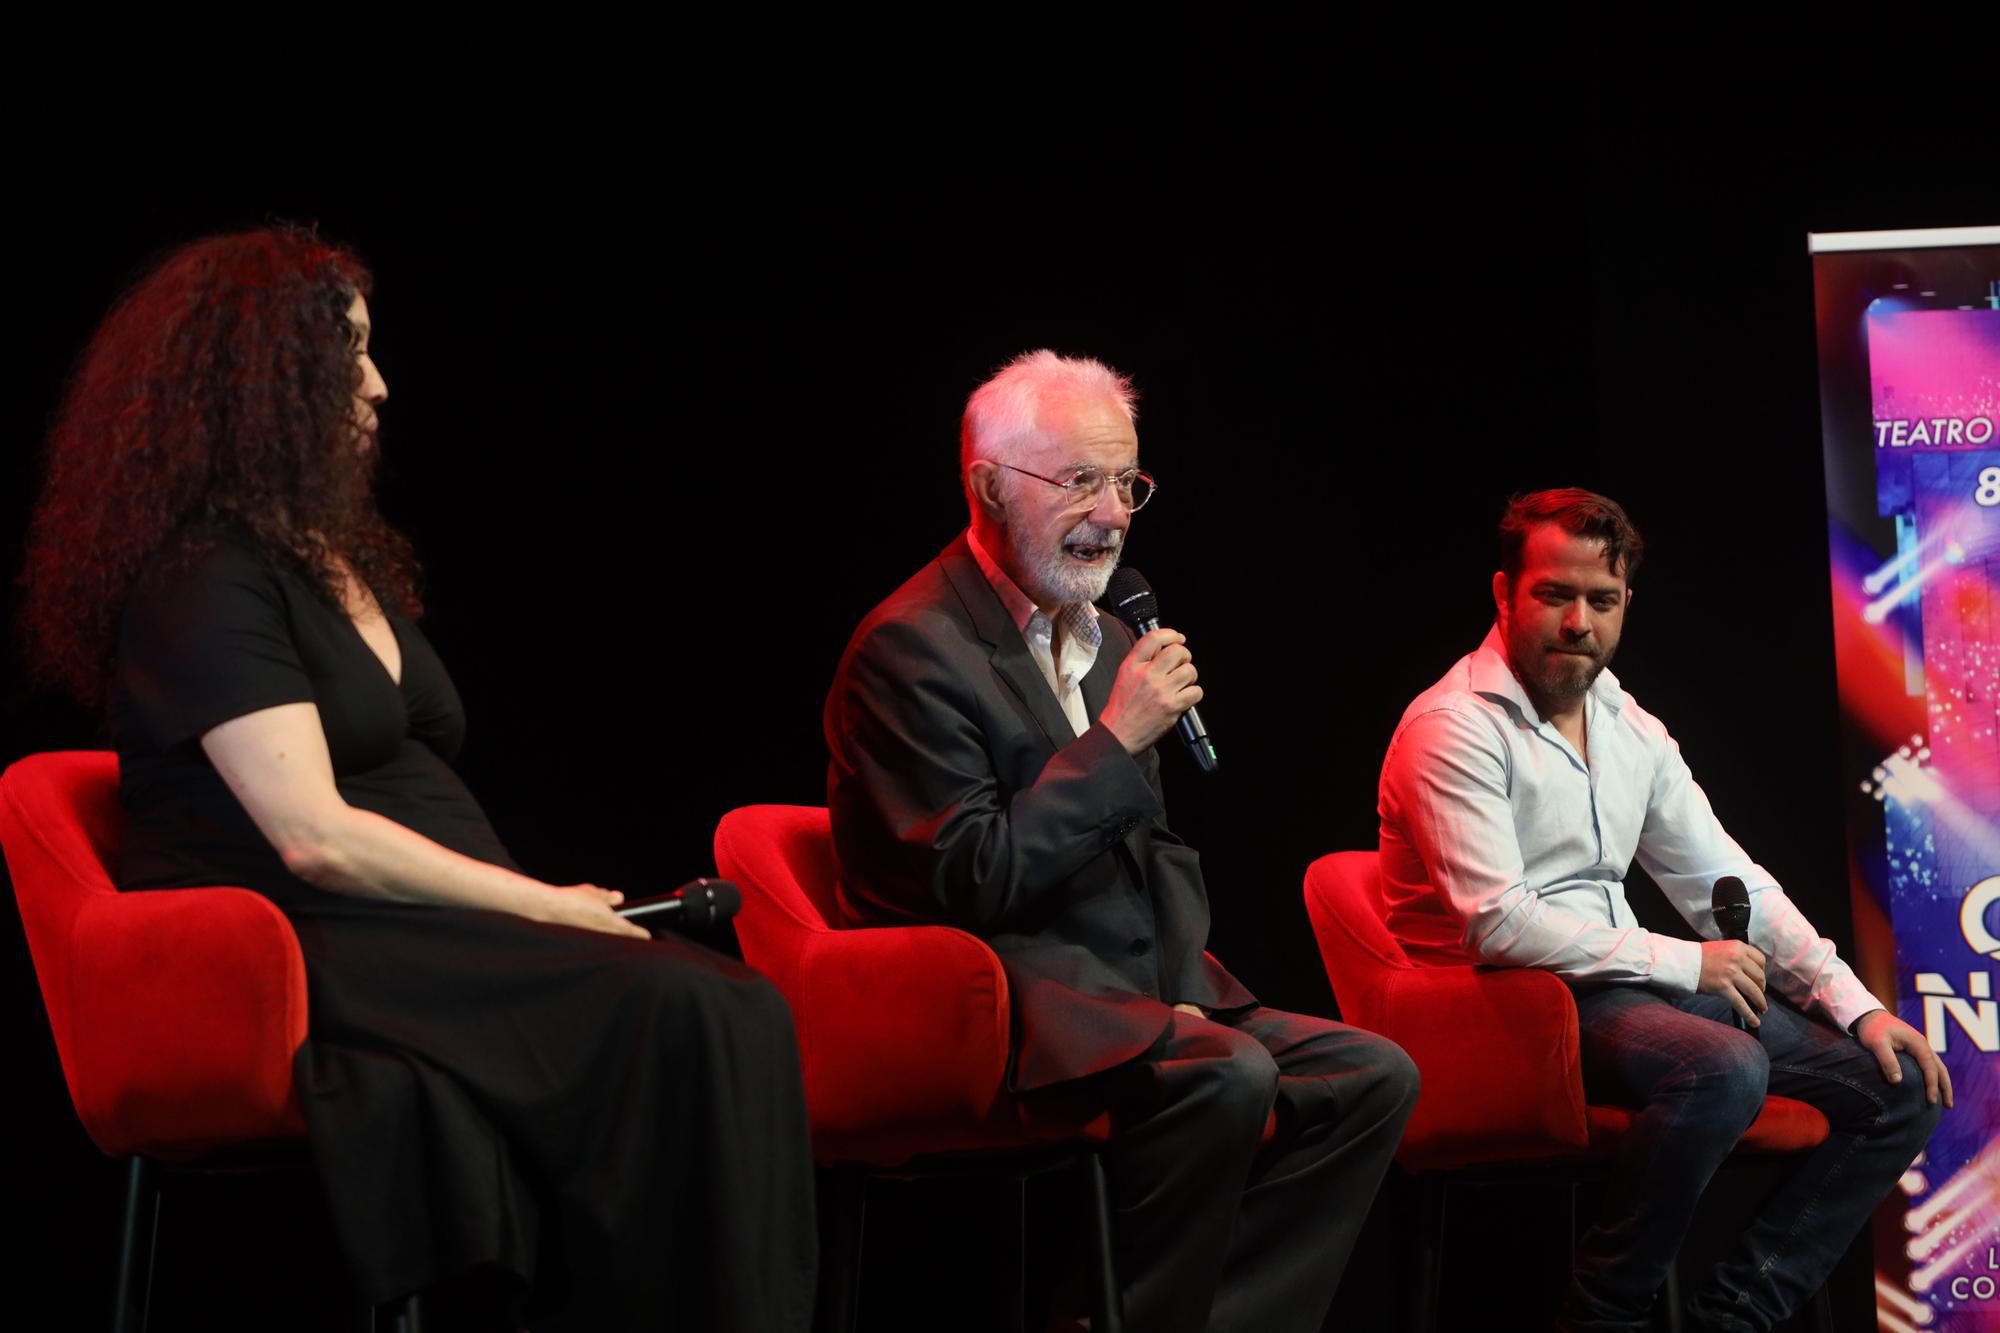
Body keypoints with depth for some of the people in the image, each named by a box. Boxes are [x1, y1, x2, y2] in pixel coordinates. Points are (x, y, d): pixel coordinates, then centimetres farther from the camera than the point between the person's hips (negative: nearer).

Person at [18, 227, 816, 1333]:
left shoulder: (337, 554, 23)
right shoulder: (205, 580, -8)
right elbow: (318, 840, -16)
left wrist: (552, 903, 2)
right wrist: (547, 907, -12)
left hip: (426, 925, 9)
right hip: (314, 959, -8)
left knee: (731, 1016, -20)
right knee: (686, 1015, -29)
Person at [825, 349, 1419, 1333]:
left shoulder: (1101, 638, 16)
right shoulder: (912, 647, -11)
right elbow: (971, 884, -18)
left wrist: (1182, 991, 1)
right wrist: (1117, 737, -16)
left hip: (1134, 998, 9)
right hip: (1003, 1000, -9)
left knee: (1374, 1075, -6)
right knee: (1228, 1075, -31)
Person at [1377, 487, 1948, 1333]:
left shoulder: (1632, 731, 14)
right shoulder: (1454, 728, -11)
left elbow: (1731, 884, 16)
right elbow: (1498, 924, -20)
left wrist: (1856, 1005, 3)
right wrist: (1683, 962, -15)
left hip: (1624, 983, 9)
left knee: (1900, 1082, -1)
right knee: (1725, 1069, -36)